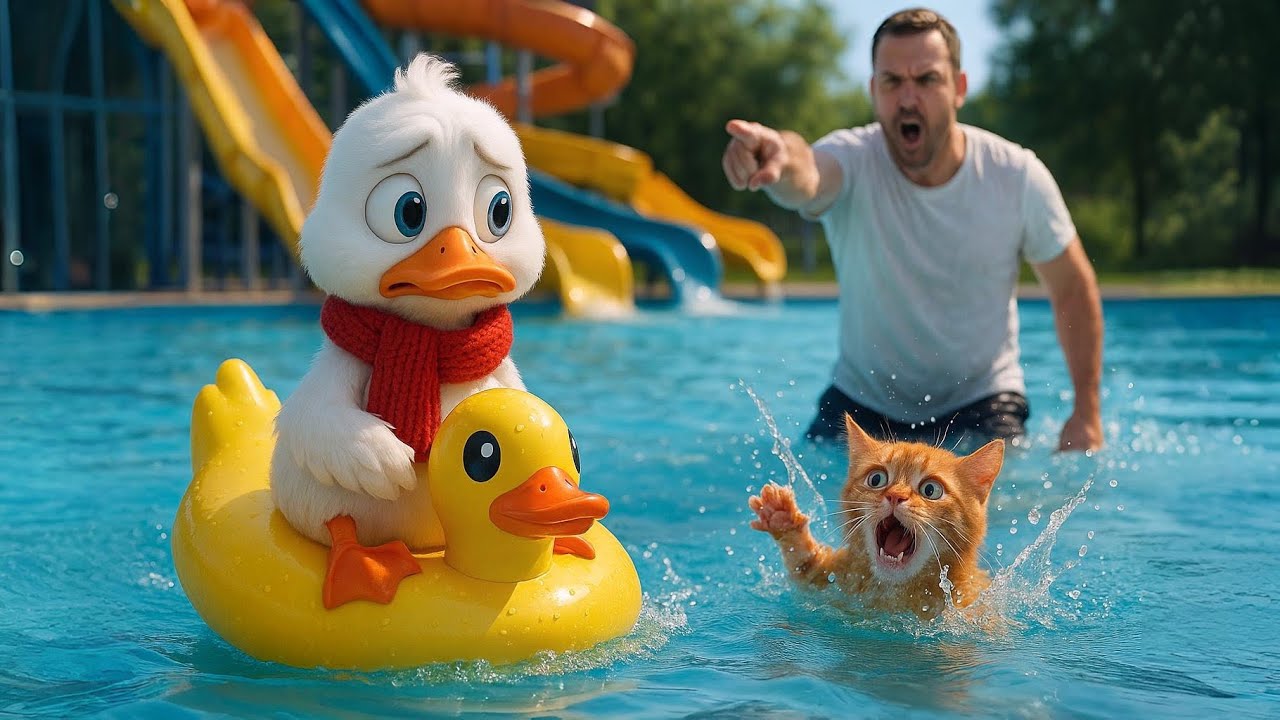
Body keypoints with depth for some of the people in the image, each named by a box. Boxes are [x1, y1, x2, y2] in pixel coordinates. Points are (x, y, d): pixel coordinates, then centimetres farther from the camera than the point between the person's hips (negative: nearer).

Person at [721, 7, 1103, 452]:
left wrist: (1087, 412, -6)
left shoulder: (1018, 176, -15)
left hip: (980, 403, 0)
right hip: (862, 402, 1)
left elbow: (1073, 289, -2)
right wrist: (784, 161, -72)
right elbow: (805, 180, -46)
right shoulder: (852, 160, -20)